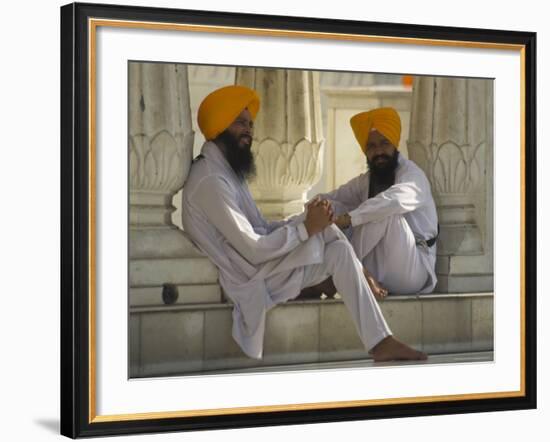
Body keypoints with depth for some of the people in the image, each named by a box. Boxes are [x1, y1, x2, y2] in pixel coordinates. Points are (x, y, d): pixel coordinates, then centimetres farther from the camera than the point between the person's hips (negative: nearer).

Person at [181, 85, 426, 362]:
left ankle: (380, 342, -5)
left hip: (263, 269, 10)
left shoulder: (226, 171, 15)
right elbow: (254, 251, -23)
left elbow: (260, 232, 11)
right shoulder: (210, 180, -19)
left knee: (339, 249, -2)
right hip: (252, 280, -10)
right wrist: (306, 228, -17)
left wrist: (308, 222, -5)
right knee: (326, 231, -15)